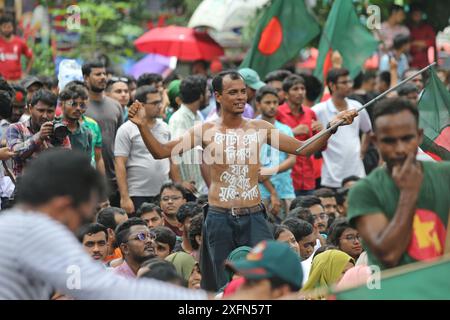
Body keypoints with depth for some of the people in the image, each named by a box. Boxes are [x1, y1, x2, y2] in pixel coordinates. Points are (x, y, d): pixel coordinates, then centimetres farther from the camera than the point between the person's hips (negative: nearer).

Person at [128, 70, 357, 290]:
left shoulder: (260, 128, 6)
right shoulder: (206, 131, 1)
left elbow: (303, 149, 8)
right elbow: (160, 152, -3)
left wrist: (332, 127, -3)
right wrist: (141, 126, -18)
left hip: (254, 218, 1)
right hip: (220, 218, -1)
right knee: (226, 288, 6)